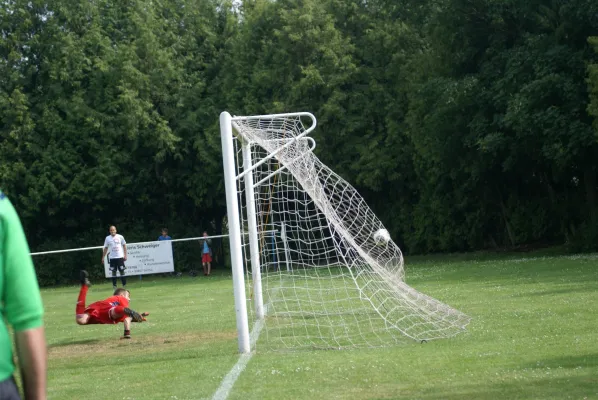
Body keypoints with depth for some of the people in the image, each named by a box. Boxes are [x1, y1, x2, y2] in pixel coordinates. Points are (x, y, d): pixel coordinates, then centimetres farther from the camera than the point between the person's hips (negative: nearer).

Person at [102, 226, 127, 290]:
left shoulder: (120, 237, 1)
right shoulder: (107, 238, 4)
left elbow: (124, 246, 7)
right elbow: (105, 248, 10)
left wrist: (125, 255, 0)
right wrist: (103, 257, 7)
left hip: (120, 257, -1)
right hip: (112, 257, 1)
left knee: (122, 271, -1)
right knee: (113, 272, 3)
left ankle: (124, 285, 5)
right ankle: (114, 286, 8)